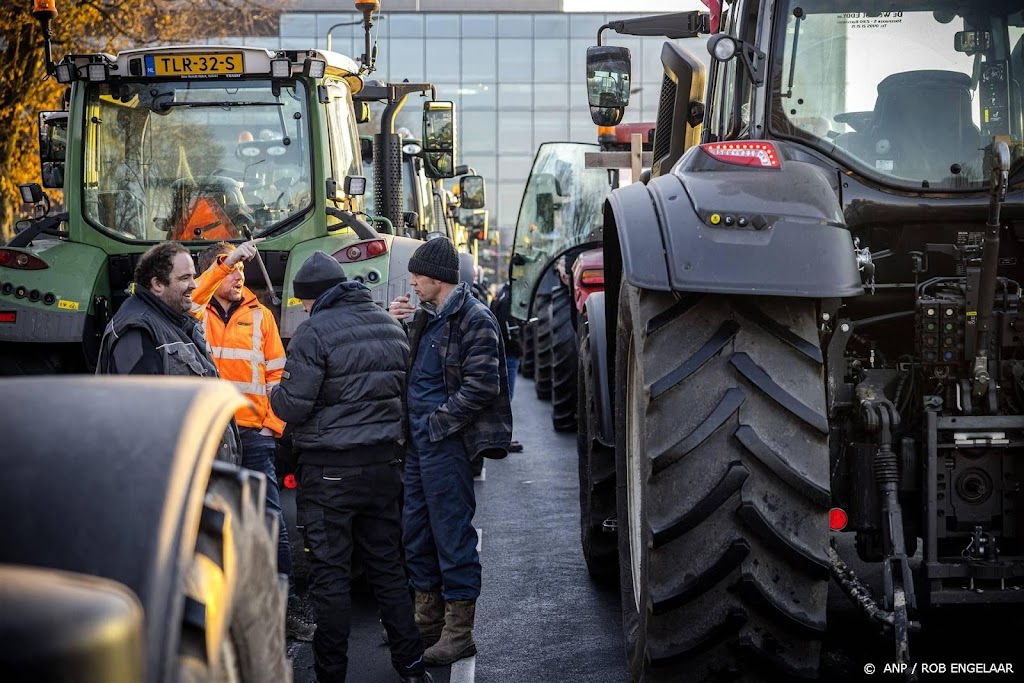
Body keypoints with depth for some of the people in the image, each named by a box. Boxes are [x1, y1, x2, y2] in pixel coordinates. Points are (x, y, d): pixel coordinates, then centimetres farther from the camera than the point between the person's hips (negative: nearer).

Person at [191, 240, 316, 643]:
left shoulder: (259, 315, 9)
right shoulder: (195, 313, 6)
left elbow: (277, 373, 8)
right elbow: (187, 297, -20)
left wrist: (273, 424, 0)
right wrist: (225, 260, -27)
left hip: (252, 433, 0)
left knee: (270, 519, -2)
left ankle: (287, 608, 3)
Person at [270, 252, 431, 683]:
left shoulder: (315, 332, -14)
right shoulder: (390, 326, 10)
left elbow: (293, 406, -16)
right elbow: (403, 390, 19)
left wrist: (275, 394, 5)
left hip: (330, 471, -7)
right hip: (384, 463, 7)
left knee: (330, 575, 0)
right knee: (387, 566, 15)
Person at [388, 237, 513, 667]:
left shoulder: (474, 319, -11)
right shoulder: (427, 317, 16)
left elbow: (481, 386, -18)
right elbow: (405, 368, 23)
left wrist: (436, 422, -17)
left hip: (445, 442, -9)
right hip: (418, 439, 9)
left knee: (452, 533, -5)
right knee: (416, 530, 15)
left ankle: (459, 632, 2)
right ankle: (428, 618, 28)